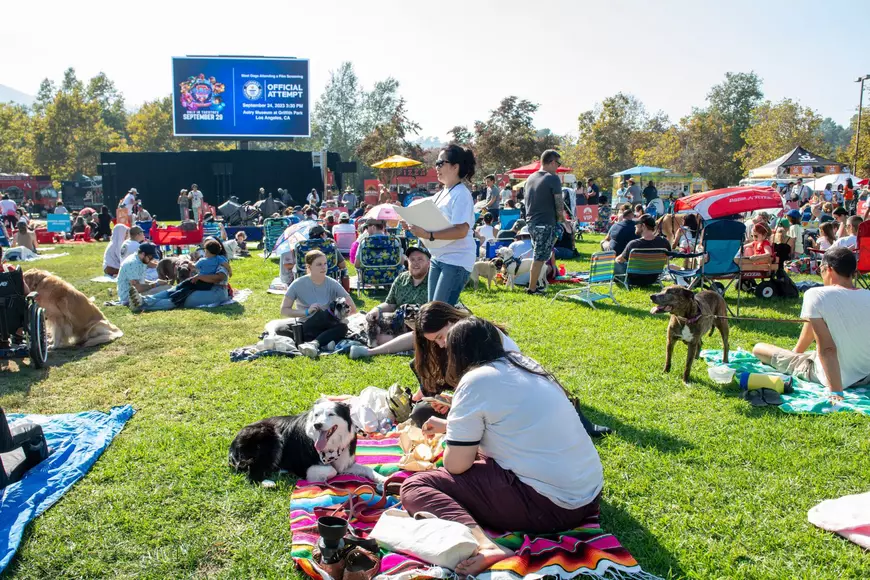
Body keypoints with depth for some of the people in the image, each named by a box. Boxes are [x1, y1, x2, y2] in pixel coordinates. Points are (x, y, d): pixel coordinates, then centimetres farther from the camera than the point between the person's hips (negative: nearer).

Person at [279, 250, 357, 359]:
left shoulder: (332, 284, -5)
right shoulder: (299, 284, -9)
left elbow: (353, 309, -6)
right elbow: (284, 310, -8)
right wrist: (306, 312, -21)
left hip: (326, 329, 3)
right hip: (306, 328, -2)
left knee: (343, 327, -34)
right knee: (323, 314, -34)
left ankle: (312, 343, -47)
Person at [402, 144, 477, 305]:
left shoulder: (461, 194, -14)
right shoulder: (440, 194, 13)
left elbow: (461, 231, -24)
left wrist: (427, 235, -29)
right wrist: (413, 226, -2)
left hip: (456, 261, -9)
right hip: (437, 258, 9)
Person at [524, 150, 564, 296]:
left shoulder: (531, 178, 11)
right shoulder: (552, 179, -13)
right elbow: (558, 203, -13)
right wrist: (562, 218, 5)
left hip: (531, 222, 8)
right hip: (546, 223, -8)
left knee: (539, 254, 19)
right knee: (540, 257, -1)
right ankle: (532, 288, 3)